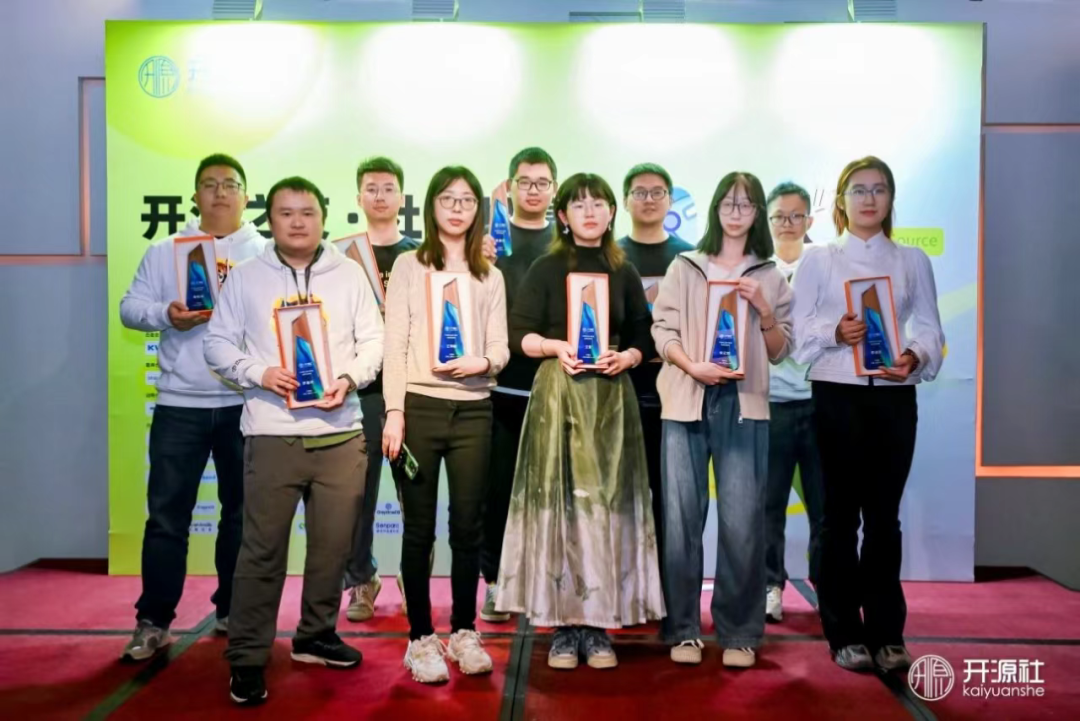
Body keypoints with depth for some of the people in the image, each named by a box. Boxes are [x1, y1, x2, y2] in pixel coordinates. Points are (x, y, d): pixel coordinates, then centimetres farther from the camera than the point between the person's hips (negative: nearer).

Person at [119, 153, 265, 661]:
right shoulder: (165, 251, 11)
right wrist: (165, 314, -14)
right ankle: (153, 621, 11)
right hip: (180, 402, 0)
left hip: (247, 403, 0)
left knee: (242, 510, 10)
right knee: (166, 514, 1)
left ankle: (232, 610, 24)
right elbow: (130, 306, 6)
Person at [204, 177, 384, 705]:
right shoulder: (246, 277, 5)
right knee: (263, 549, -1)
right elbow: (218, 343, 5)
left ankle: (316, 635, 29)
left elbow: (374, 339, 7)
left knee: (333, 544, 10)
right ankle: (247, 658, 11)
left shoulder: (349, 273, 8)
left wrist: (350, 378, -10)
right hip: (272, 434, -2)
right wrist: (258, 373, -12)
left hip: (340, 433, 2)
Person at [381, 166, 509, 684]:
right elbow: (394, 344, -3)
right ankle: (421, 637, 14)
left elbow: (501, 349, 7)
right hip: (419, 406, -2)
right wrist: (394, 411, -12)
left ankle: (464, 631, 21)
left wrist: (482, 362, -16)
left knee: (468, 525, 7)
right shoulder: (409, 265, 4)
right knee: (420, 526, 4)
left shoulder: (490, 276, 13)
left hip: (472, 411, 3)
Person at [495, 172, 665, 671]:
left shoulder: (624, 273, 13)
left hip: (612, 397, 3)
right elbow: (519, 335, -1)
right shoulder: (546, 269, 4)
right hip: (558, 395, -3)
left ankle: (598, 625, 9)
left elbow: (643, 340, 13)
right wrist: (557, 346, -17)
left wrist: (626, 357, -7)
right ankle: (563, 624, 5)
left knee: (607, 502, 1)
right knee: (562, 502, -4)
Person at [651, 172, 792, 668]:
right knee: (682, 517, 0)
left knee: (742, 521, -4)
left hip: (743, 404, 0)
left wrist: (763, 309, -5)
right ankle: (683, 629, 11)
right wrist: (693, 366, -13)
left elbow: (780, 351, 11)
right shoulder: (684, 268, 12)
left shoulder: (770, 277, 14)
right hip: (686, 400, 0)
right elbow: (663, 331, 3)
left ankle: (740, 632, 8)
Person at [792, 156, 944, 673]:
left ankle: (886, 632, 15)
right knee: (841, 512, 2)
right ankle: (845, 633, 11)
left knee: (885, 514, 5)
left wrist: (914, 357, -16)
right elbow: (801, 329, -1)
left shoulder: (913, 261, 12)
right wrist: (835, 332, -21)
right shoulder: (818, 260, 6)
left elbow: (929, 327, 5)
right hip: (837, 394, -2)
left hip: (894, 395, 2)